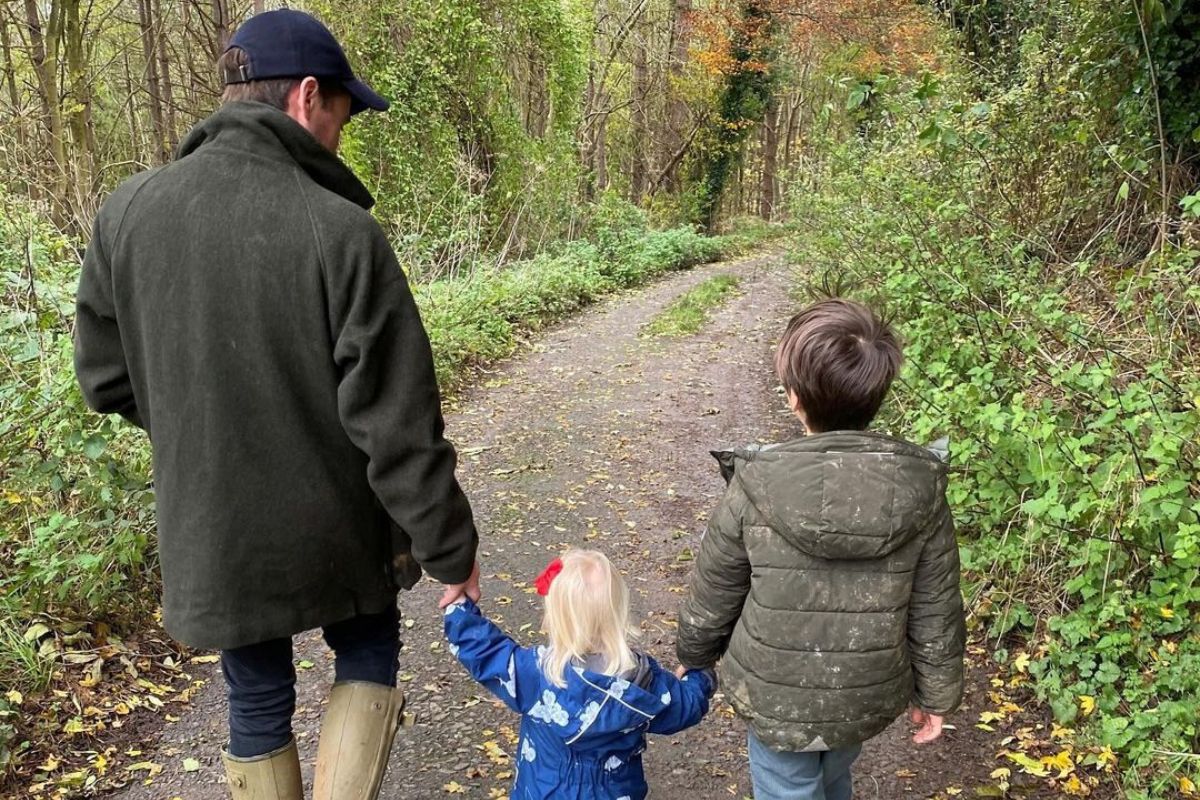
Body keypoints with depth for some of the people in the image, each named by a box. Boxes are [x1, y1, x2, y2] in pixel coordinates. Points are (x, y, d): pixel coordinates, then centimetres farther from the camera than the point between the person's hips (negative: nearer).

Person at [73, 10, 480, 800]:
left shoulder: (128, 212, -9)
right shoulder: (342, 232, -22)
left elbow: (107, 379, 1)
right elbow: (400, 426, -20)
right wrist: (452, 548, -9)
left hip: (212, 535, 3)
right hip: (337, 530, -3)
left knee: (258, 701, 22)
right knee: (368, 656, 24)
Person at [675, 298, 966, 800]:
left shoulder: (756, 487, -25)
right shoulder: (920, 490, -18)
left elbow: (712, 597, -11)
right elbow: (935, 614, -6)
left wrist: (693, 658, 9)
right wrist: (936, 694, 10)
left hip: (776, 697, -3)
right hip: (868, 697, 3)